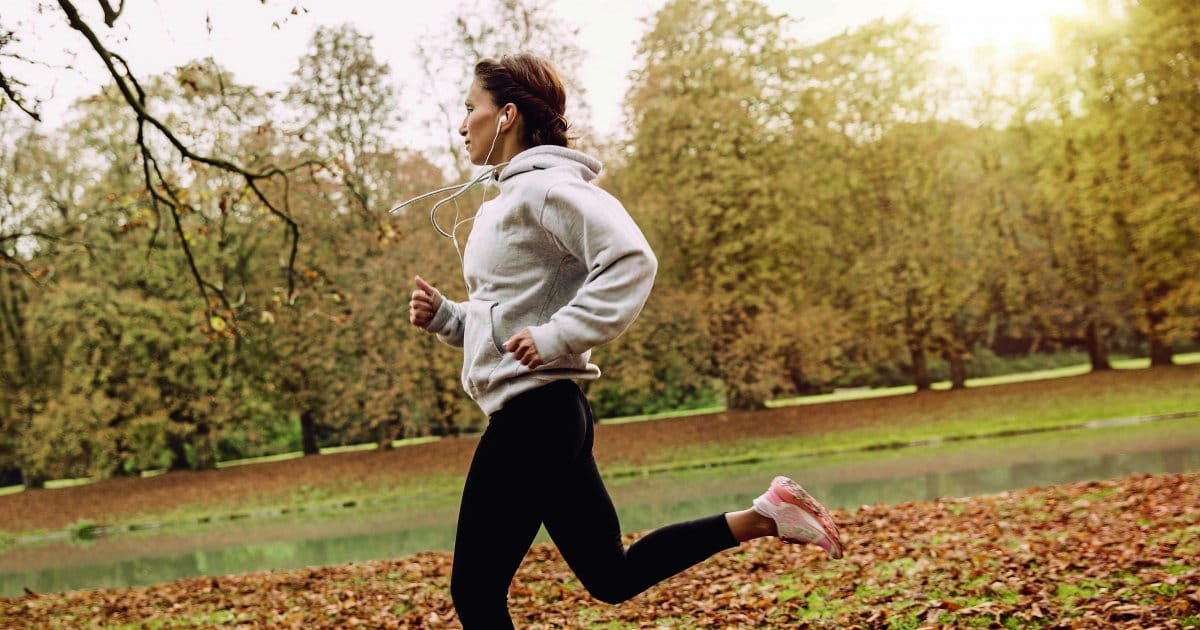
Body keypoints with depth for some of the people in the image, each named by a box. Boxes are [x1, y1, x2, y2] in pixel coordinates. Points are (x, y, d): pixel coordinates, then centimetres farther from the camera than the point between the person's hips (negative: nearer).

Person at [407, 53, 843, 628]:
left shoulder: (543, 186, -11)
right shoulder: (508, 200, 18)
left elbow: (630, 262, -24)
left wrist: (556, 337, -26)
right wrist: (442, 316, 8)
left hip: (534, 413, -10)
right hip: (540, 414, 10)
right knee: (611, 576, 15)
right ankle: (761, 517, 11)